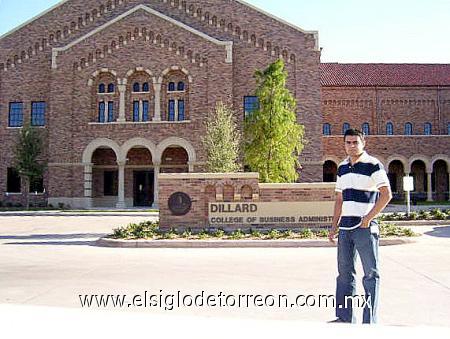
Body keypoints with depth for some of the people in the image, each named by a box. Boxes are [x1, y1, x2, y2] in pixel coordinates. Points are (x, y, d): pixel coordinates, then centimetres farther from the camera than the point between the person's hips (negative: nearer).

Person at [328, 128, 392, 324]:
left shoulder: (373, 165, -6)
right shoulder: (342, 167, 13)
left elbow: (386, 195, -13)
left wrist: (369, 218, -16)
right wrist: (334, 226, 13)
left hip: (365, 227, -7)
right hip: (345, 227, 7)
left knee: (371, 274, 2)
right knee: (344, 273, 11)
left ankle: (370, 321, 10)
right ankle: (344, 317, 22)